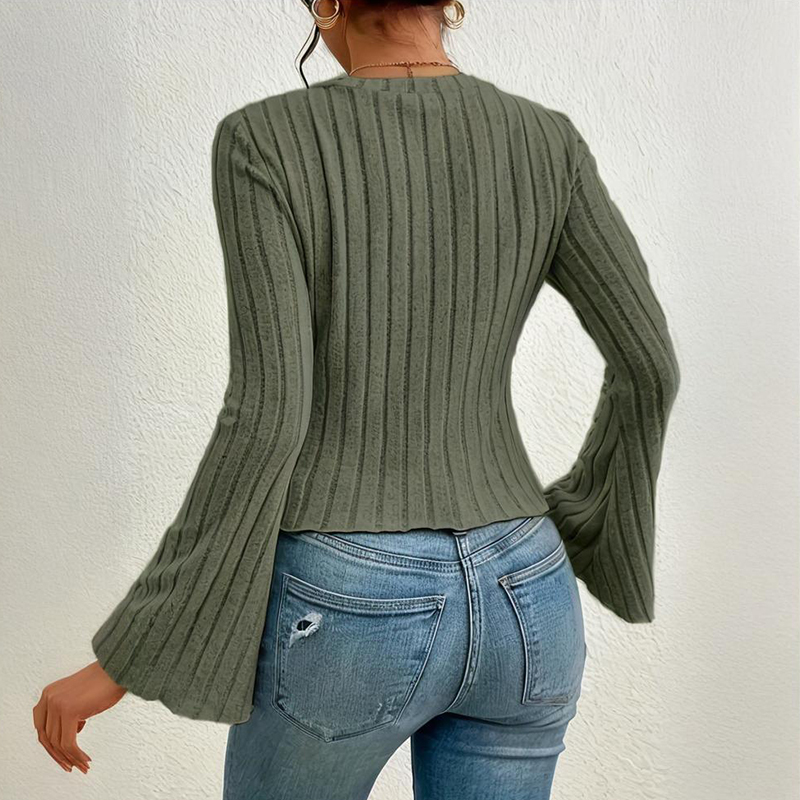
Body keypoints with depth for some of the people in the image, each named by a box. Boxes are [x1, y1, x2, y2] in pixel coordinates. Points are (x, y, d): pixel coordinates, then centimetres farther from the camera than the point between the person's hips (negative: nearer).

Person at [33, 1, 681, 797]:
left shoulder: (266, 141, -11)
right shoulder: (546, 143, 1)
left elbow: (267, 412, -19)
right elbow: (649, 362, -1)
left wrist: (125, 658, -10)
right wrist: (586, 523, 17)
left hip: (350, 613, -3)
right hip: (518, 602, 4)